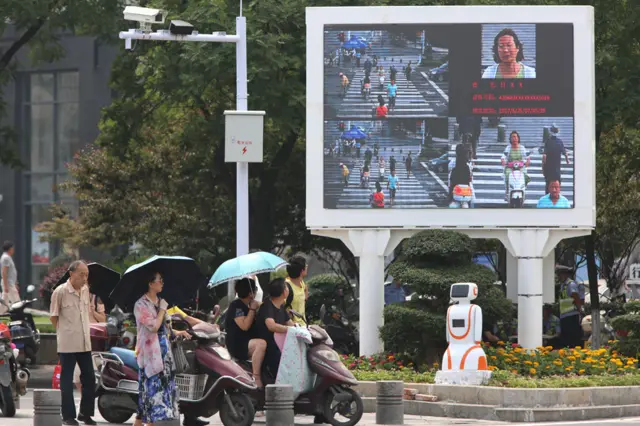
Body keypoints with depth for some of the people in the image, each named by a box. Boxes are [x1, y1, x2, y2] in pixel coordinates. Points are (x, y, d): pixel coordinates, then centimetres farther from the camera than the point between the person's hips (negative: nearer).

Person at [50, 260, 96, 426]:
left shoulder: (85, 290, 7)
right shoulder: (60, 292, -11)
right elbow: (54, 317, -4)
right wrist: (64, 332, 3)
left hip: (84, 343, 6)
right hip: (67, 344, -6)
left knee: (89, 378, 7)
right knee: (67, 380, 1)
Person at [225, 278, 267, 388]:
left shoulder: (246, 306, 19)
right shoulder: (236, 306, -10)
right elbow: (244, 326, -22)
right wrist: (252, 309, -15)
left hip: (248, 341, 10)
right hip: (236, 345, -10)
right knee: (262, 344, -34)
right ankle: (256, 379, -38)